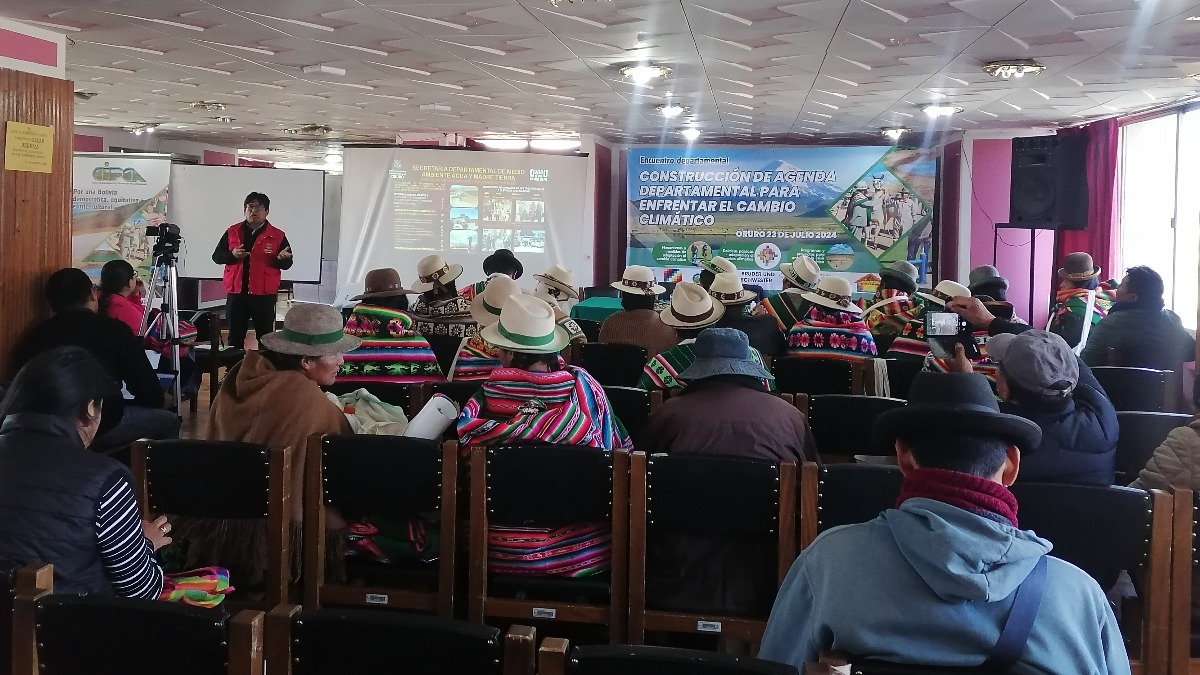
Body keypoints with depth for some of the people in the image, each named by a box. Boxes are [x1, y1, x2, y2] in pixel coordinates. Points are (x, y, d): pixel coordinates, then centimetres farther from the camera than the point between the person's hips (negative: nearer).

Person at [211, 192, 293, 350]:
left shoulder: (278, 236, 0)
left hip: (264, 295, -2)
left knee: (265, 337, 5)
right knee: (235, 336, 9)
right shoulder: (232, 232, 6)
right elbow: (216, 256, 7)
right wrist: (232, 255, -13)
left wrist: (281, 259, -21)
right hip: (237, 293, 2)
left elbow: (288, 264, 2)